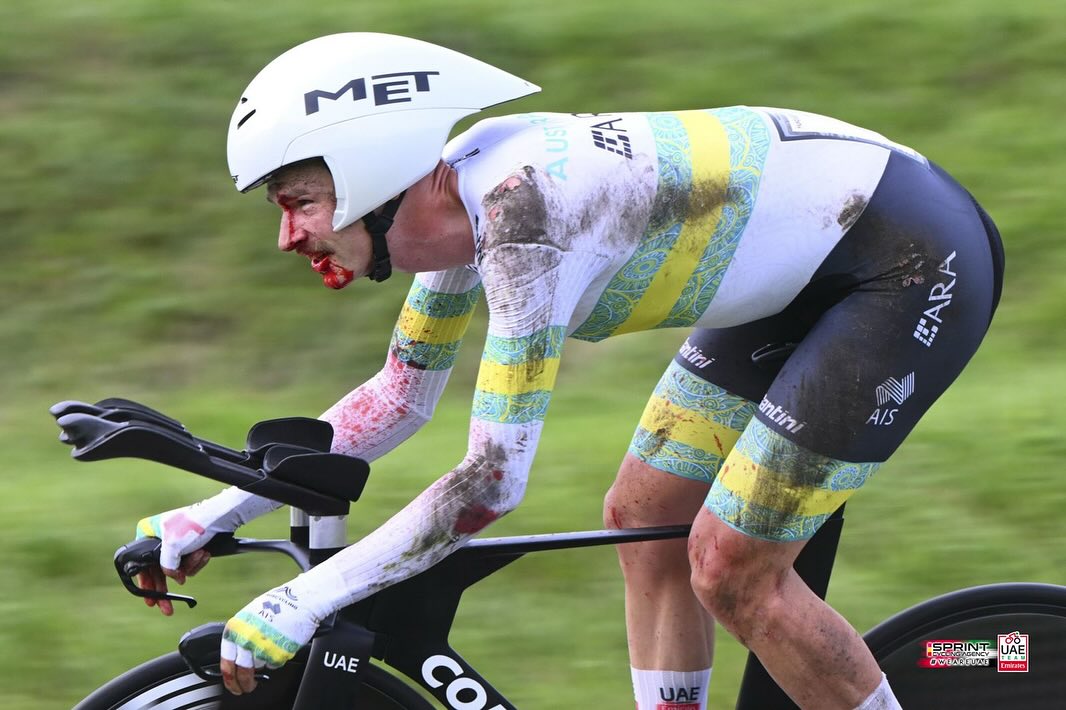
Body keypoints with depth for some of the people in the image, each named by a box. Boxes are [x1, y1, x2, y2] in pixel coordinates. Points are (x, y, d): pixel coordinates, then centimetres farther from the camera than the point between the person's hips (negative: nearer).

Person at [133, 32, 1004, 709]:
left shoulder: (524, 212, -29)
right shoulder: (462, 194, -1)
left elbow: (494, 478, -31)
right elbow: (401, 396, 13)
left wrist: (300, 604, -28)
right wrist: (213, 516, 8)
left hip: (915, 261, -9)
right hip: (808, 272, 9)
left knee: (733, 571, -9)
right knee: (642, 519, 9)